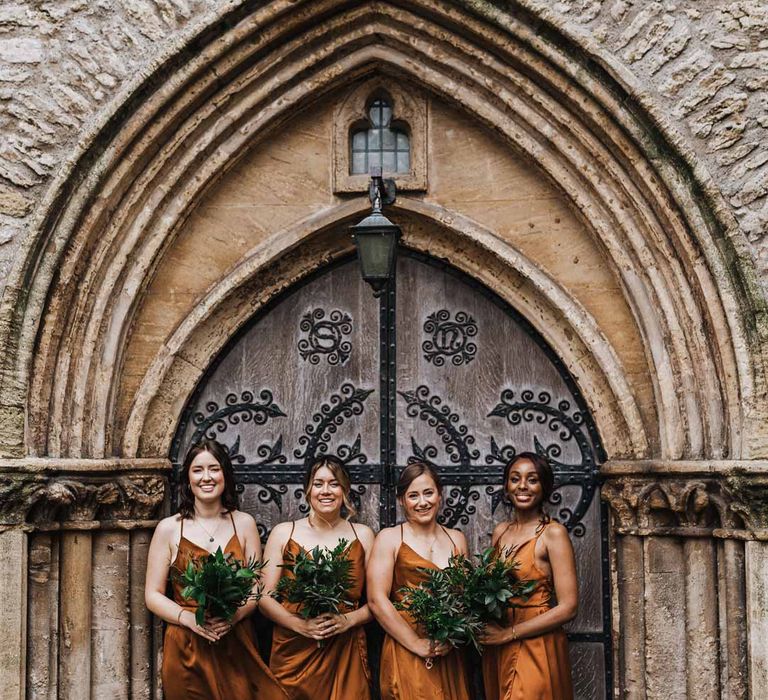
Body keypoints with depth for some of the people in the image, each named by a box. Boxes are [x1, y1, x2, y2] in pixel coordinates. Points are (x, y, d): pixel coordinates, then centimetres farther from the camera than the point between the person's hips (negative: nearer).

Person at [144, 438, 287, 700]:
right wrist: (189, 619, -16)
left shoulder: (244, 524, 4)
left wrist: (234, 615, -14)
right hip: (186, 647, -1)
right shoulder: (168, 529, -1)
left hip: (236, 644, 1)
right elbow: (153, 595, 0)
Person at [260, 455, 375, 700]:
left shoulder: (363, 535, 5)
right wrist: (300, 625, -15)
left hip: (346, 652, 1)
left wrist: (348, 620, -13)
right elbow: (265, 597, -1)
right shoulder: (283, 533, 3)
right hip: (294, 652, 0)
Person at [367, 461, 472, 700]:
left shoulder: (457, 539, 11)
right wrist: (417, 644, -13)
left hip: (450, 654, 4)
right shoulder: (390, 538, -2)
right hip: (406, 652, -4)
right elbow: (377, 600, -9)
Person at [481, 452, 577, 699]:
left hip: (537, 648, -6)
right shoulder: (500, 531, 7)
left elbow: (568, 607, -16)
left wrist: (508, 633, -16)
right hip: (497, 650, 6)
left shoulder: (553, 533, -11)